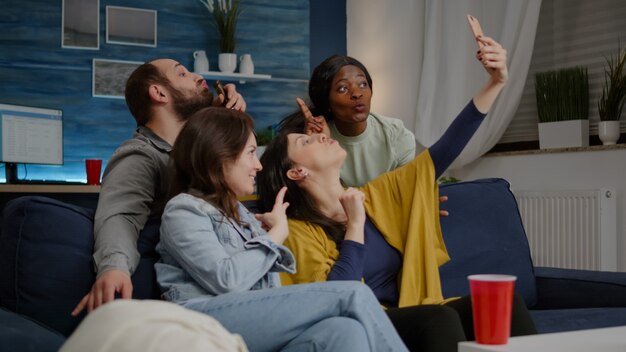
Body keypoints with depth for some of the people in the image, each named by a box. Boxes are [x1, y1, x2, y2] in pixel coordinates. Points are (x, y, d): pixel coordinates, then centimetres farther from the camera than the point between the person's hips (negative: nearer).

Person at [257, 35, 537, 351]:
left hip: (412, 320, 6)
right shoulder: (298, 232, -2)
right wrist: (355, 225, -10)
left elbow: (445, 150, 12)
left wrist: (495, 84, 5)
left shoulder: (375, 197, 15)